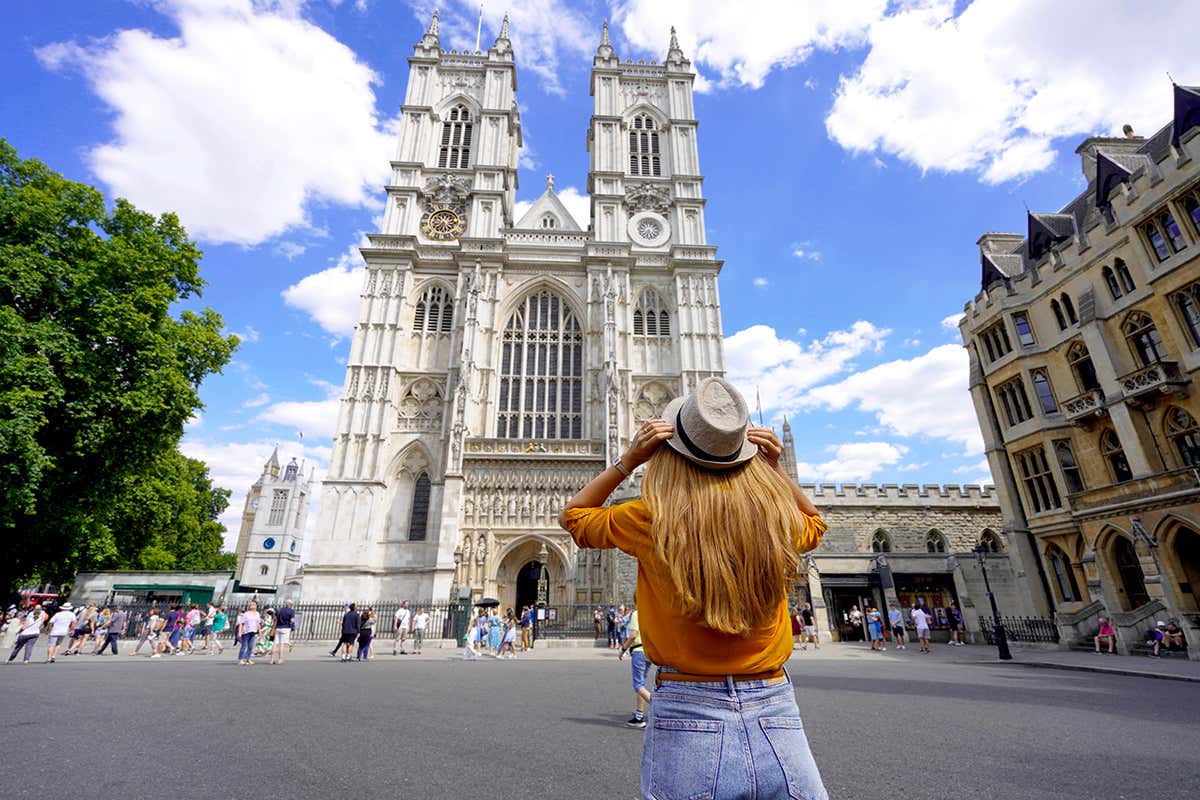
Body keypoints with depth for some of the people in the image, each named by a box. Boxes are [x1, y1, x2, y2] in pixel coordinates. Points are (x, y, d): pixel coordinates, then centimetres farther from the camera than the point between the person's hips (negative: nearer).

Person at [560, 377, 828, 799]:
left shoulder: (651, 520, -14)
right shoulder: (777, 518, -8)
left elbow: (573, 515, 7)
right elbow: (814, 524, 20)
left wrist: (627, 460, -4)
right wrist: (777, 470, 5)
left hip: (687, 722, -2)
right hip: (777, 718, 3)